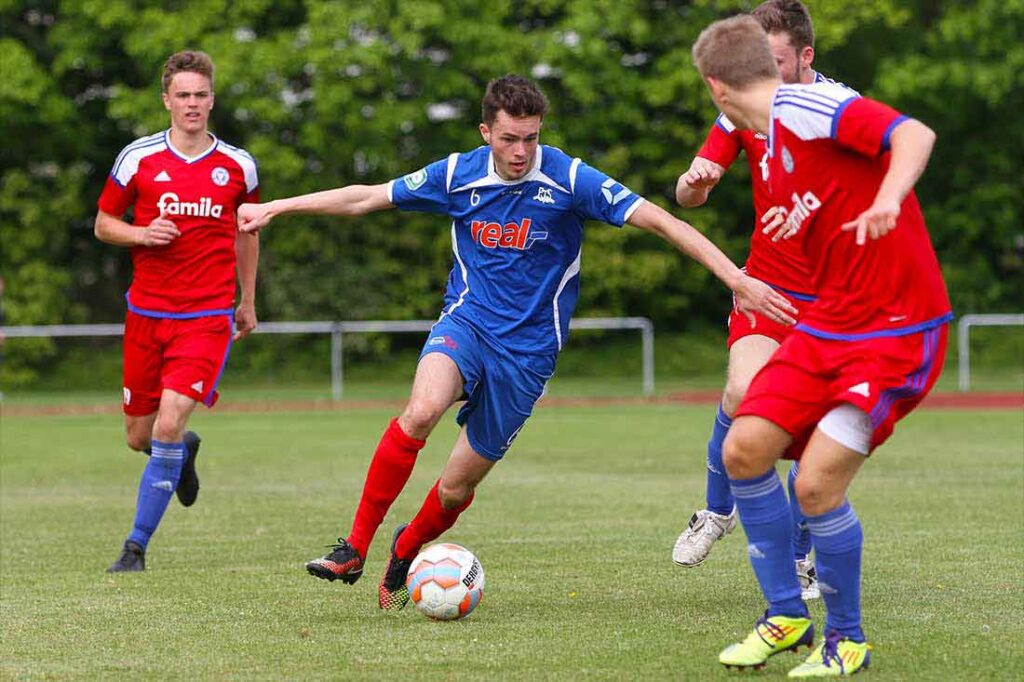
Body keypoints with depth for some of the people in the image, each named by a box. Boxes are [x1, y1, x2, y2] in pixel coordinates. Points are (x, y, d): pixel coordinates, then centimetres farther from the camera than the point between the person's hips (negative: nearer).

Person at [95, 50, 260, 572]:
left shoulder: (237, 165, 3)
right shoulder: (137, 158, -1)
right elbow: (103, 223, 9)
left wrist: (248, 301, 22)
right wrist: (141, 234, -12)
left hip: (208, 318, -2)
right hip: (146, 313, 2)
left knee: (169, 425, -17)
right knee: (139, 437, 6)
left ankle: (136, 547, -6)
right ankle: (185, 453, 44)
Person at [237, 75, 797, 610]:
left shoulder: (568, 179, -13)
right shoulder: (457, 175, -4)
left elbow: (659, 221, -16)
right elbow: (364, 198, 8)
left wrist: (737, 281, -24)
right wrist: (272, 208, 10)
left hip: (528, 346, -1)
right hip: (467, 321, 1)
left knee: (457, 487, 1)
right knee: (422, 410, -31)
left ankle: (405, 552, 35)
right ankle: (354, 548, -20)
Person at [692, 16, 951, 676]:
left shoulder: (807, 107, -15)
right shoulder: (775, 153, 13)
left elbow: (915, 134, -28)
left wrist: (887, 201, -42)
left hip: (897, 332, -9)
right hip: (827, 324, 9)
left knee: (817, 484, -14)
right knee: (744, 448, -1)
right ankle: (786, 616, 16)